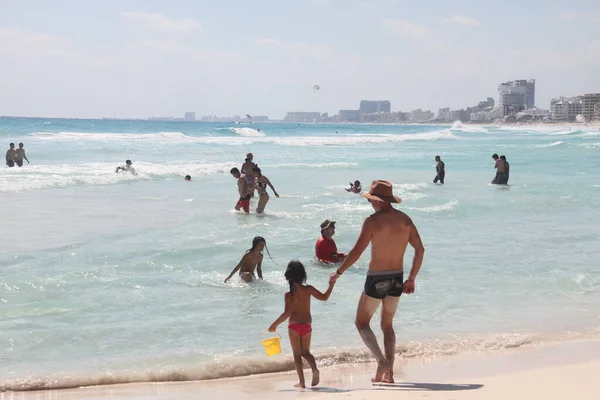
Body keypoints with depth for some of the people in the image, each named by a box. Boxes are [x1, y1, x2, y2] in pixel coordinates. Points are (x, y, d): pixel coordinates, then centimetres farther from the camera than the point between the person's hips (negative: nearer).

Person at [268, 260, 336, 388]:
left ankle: (301, 381, 1)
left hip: (294, 326, -3)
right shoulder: (308, 289, -4)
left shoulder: (289, 294, -13)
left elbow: (287, 313, -18)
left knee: (297, 354, 7)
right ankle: (314, 369, -12)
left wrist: (274, 325, -9)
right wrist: (331, 285, 16)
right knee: (306, 352, 17)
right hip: (307, 325, 3)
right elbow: (324, 297, 6)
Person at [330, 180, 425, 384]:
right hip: (397, 279, 6)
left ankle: (382, 361, -9)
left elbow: (356, 252, -17)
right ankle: (389, 372, 16)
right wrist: (412, 279, 15)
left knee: (361, 323, 10)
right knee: (387, 324, 20)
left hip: (376, 279, -5)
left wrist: (339, 272, -4)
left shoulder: (373, 221, -14)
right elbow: (420, 250, 6)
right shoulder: (405, 220, 3)